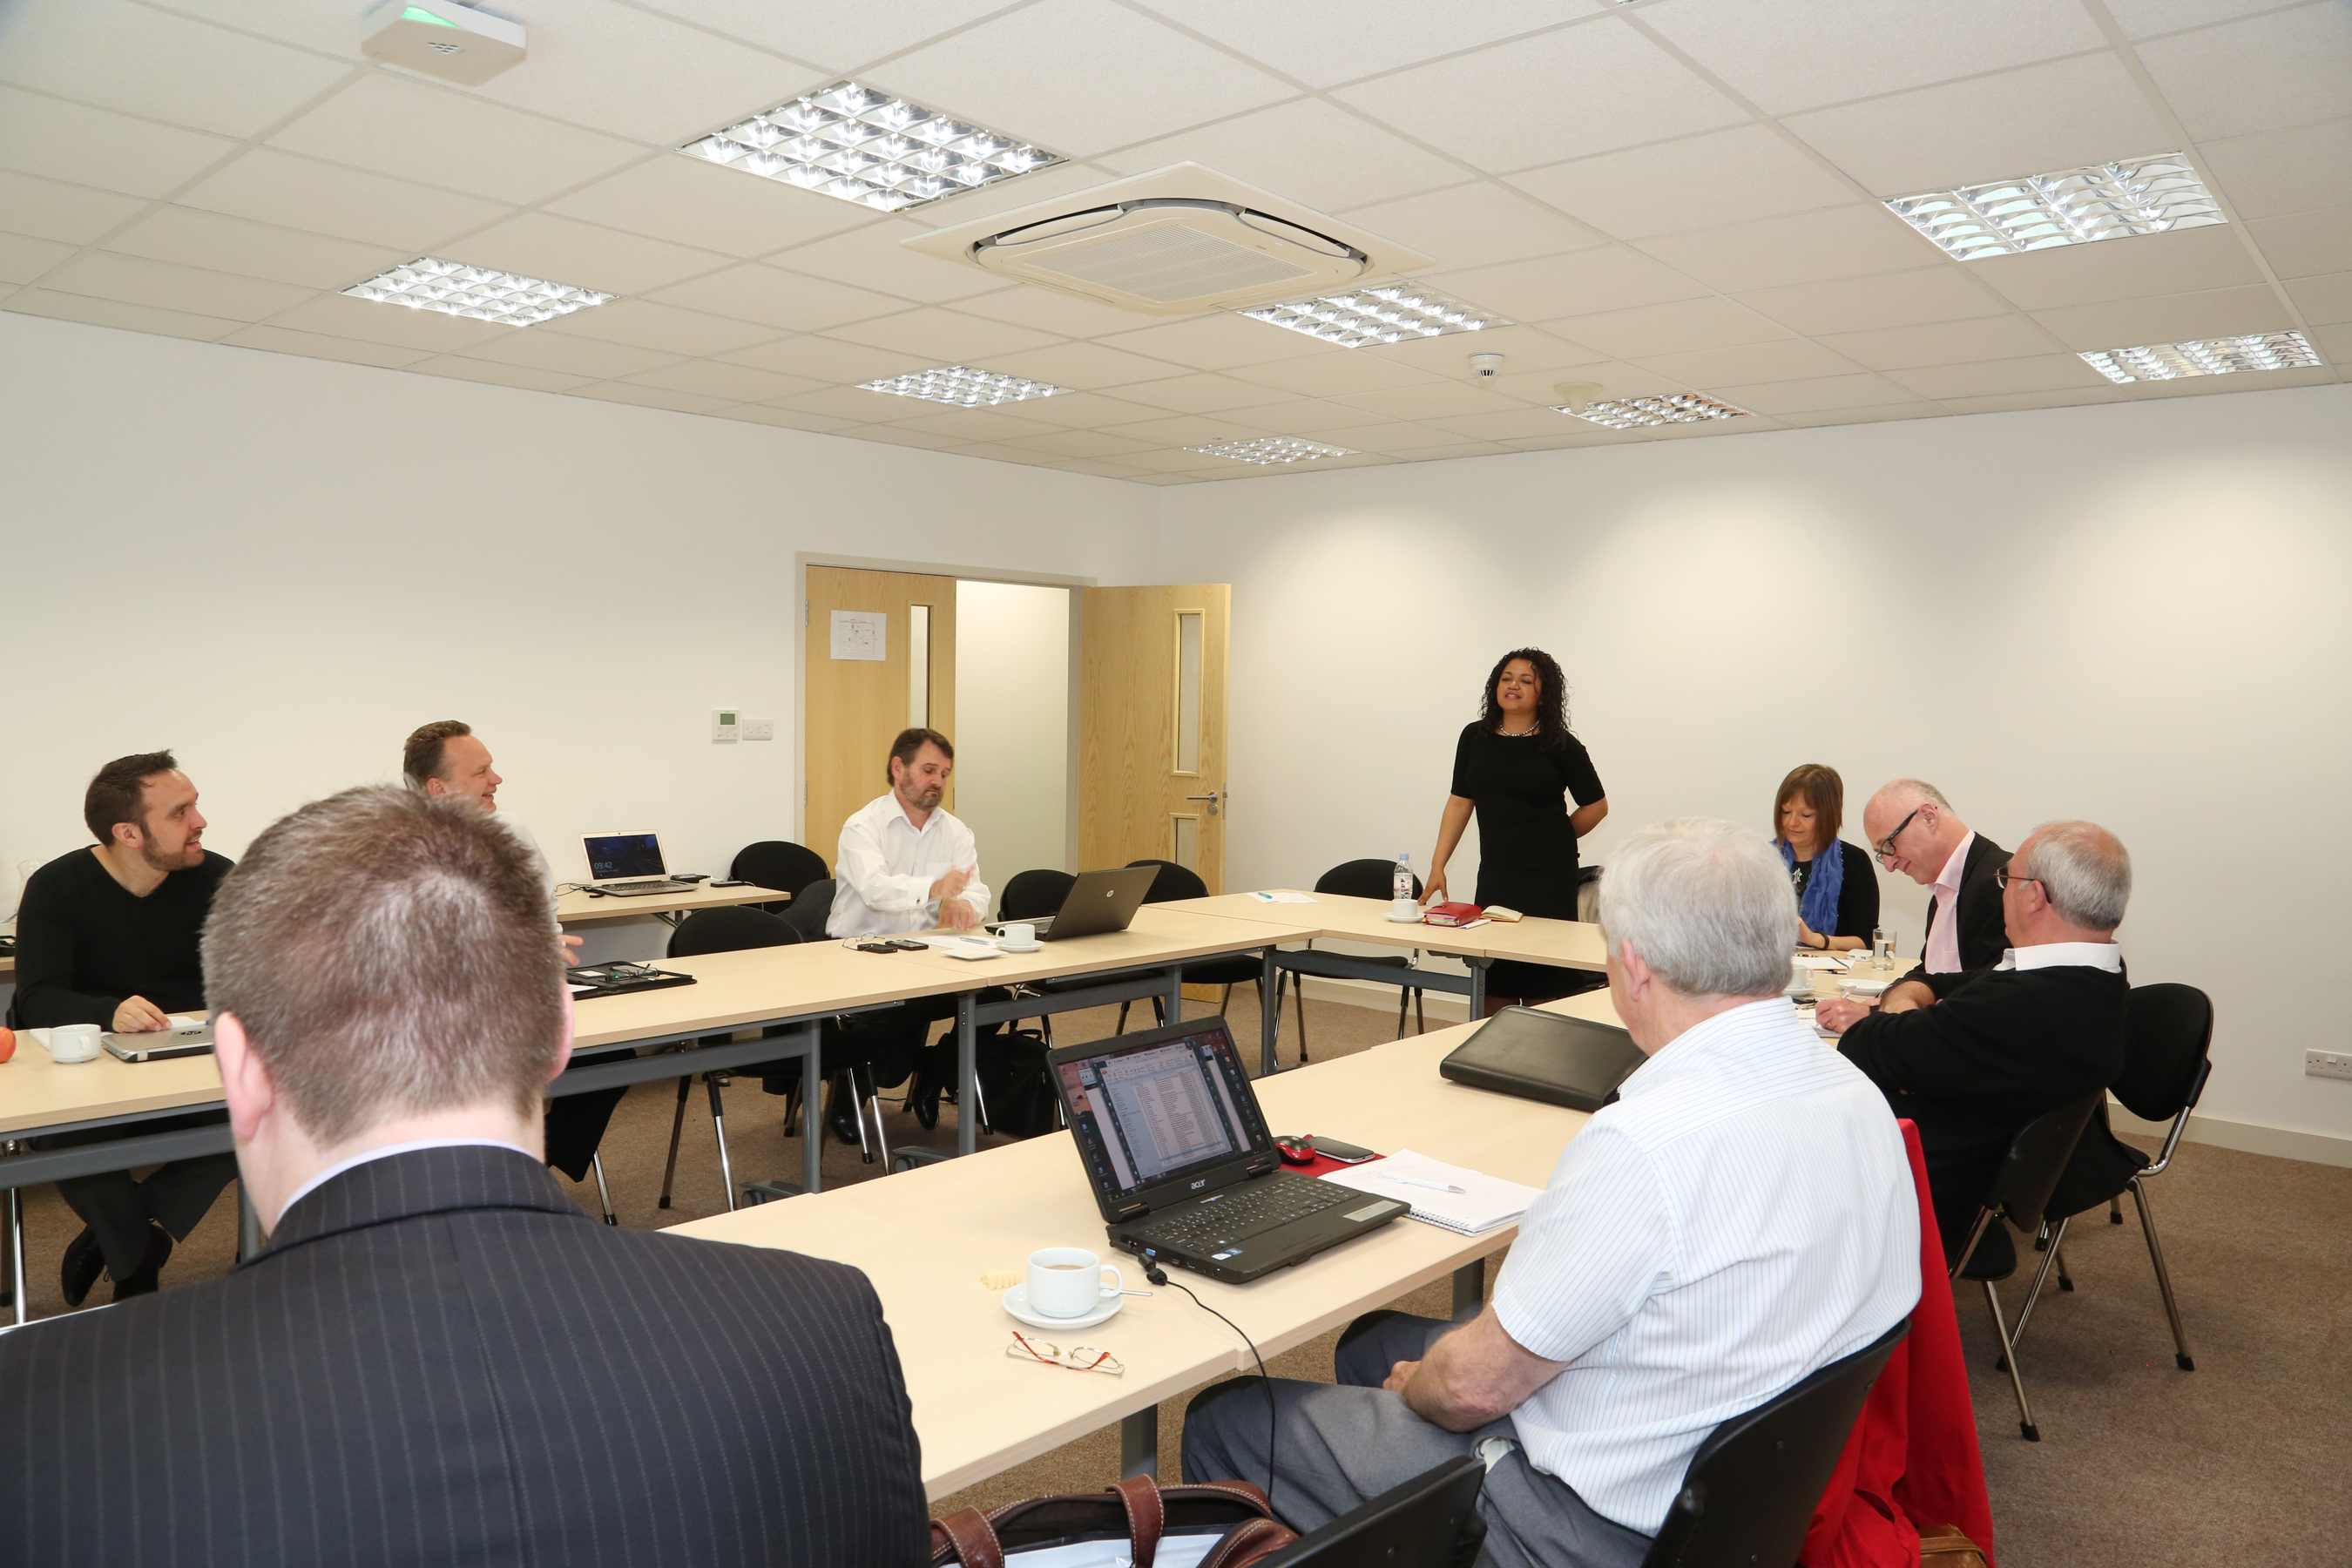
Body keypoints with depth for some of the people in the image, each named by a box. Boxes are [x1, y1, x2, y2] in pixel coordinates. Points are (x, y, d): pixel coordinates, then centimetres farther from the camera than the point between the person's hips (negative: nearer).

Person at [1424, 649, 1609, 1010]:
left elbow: (1596, 806, 5)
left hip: (1549, 878, -3)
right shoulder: (1475, 738, 6)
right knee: (1493, 982, 6)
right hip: (1494, 873, 4)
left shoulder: (1561, 746, -4)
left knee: (1543, 982, -1)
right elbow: (1459, 803, 7)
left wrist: (1550, 841, 10)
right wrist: (1437, 866, 2)